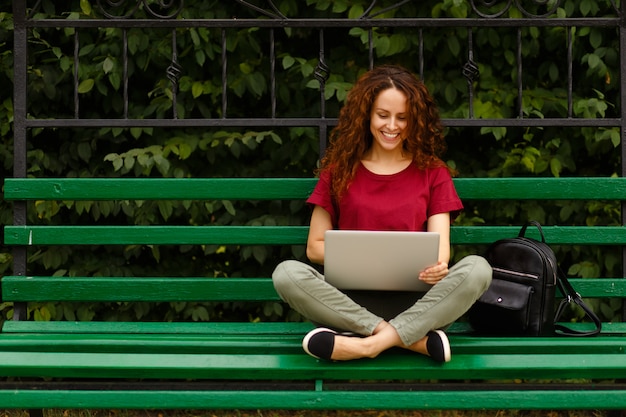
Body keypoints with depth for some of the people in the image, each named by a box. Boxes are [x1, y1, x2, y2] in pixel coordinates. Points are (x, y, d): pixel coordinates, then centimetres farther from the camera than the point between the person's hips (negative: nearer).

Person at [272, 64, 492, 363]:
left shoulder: (433, 172, 14)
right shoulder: (340, 170, 14)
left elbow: (440, 248, 4)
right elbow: (315, 248, 10)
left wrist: (437, 267, -21)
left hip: (414, 302, 0)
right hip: (350, 301, 0)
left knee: (477, 268, -28)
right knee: (287, 274, -29)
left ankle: (369, 344, -32)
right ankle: (415, 339, -29)